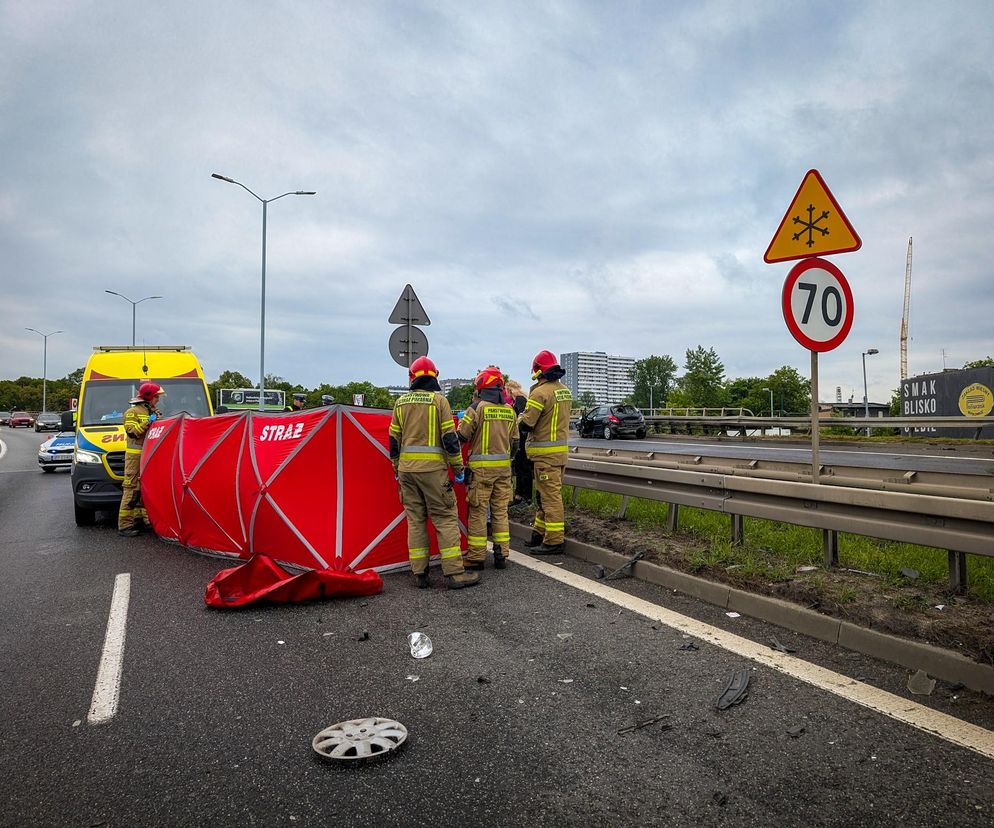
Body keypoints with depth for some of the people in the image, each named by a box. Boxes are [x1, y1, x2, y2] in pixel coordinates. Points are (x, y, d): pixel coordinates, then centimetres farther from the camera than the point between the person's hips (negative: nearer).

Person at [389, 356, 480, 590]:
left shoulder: (401, 402, 8)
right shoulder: (438, 400, -4)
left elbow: (394, 439, 11)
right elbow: (450, 438, -6)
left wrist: (396, 469, 21)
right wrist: (459, 468, 1)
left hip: (406, 468, 5)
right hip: (433, 468, -4)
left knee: (415, 519, 10)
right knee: (445, 519, 0)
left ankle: (419, 573, 12)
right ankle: (454, 573, -2)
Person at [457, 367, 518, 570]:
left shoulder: (477, 408, -10)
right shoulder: (509, 410, 8)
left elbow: (461, 436, -7)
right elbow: (514, 441, 14)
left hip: (481, 467, -5)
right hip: (504, 467, 5)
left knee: (478, 512, 2)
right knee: (500, 510, 12)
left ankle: (476, 556, 6)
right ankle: (501, 554, 15)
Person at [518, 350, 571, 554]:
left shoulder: (540, 393, -16)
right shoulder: (565, 391, 11)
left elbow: (526, 424, -17)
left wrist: (520, 418, 5)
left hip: (545, 452, -9)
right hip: (561, 448, 9)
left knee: (550, 496, -5)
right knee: (548, 494, 16)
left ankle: (554, 541, 0)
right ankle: (540, 533, 27)